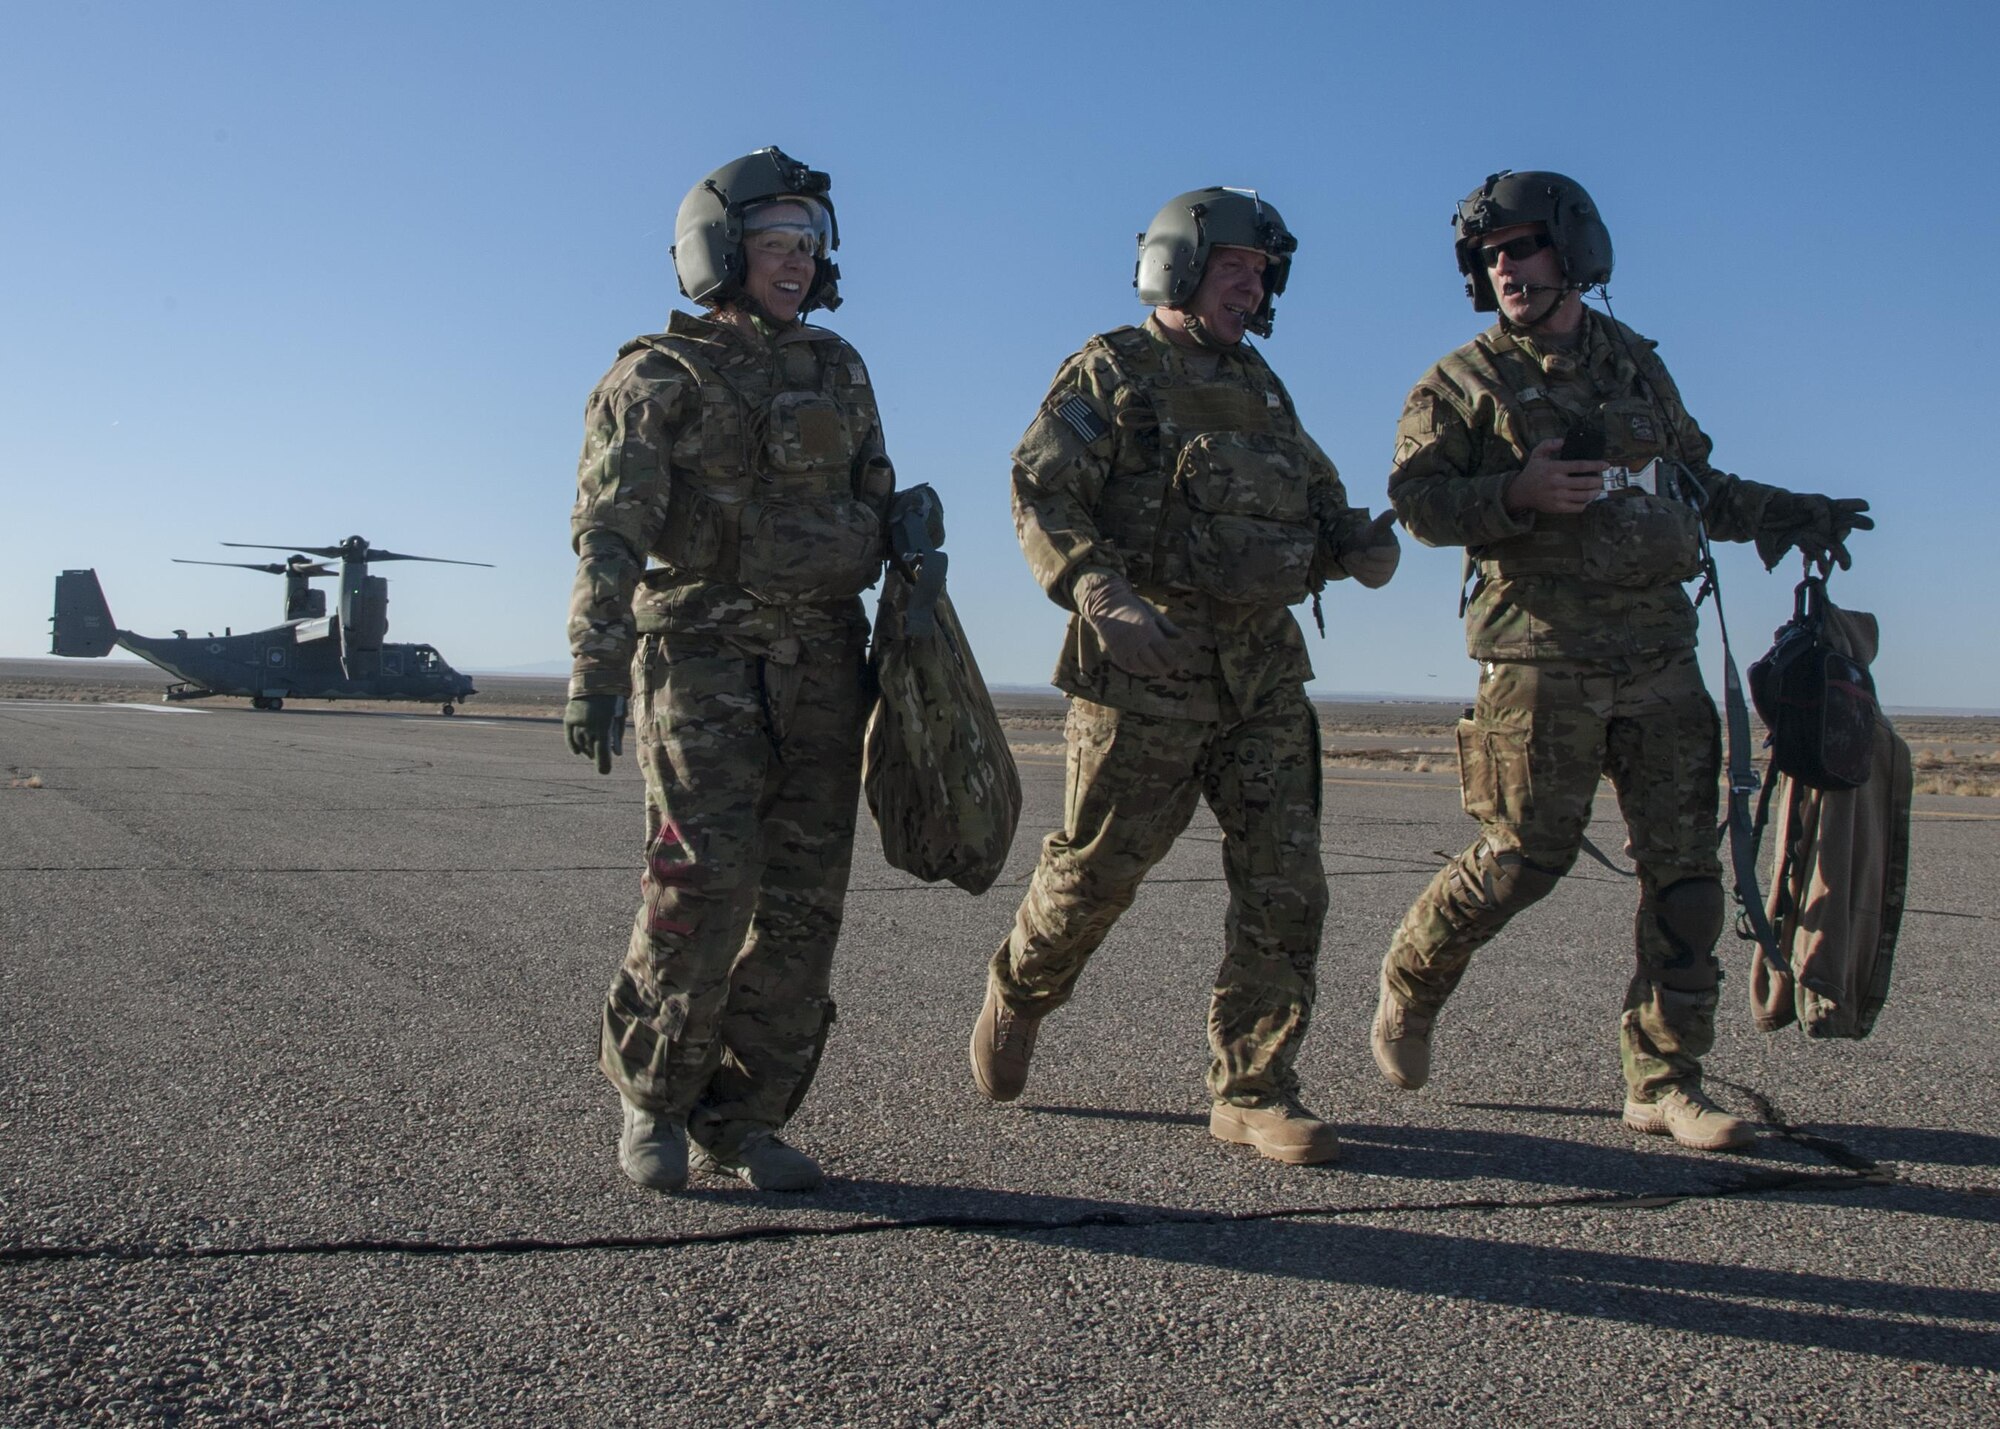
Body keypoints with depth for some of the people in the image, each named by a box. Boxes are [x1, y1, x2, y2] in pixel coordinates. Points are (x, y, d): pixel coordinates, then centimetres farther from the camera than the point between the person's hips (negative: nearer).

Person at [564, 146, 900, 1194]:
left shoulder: (837, 372, 15)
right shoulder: (657, 378, -1)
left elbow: (879, 511, 17)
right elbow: (608, 529, -11)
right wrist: (595, 669, -22)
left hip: (818, 663, 5)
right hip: (701, 655, -5)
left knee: (800, 895, -1)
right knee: (708, 876, -17)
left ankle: (738, 1124, 8)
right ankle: (651, 1094, 4)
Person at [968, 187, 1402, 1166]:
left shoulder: (1260, 388, 20)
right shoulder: (1110, 374, -1)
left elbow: (1320, 498, 20)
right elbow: (1042, 498, -12)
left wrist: (1359, 544, -4)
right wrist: (1103, 597, -27)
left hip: (1263, 672, 6)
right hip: (1145, 669, -6)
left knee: (1286, 883, -1)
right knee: (1097, 868, 3)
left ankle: (1252, 1093, 8)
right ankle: (1017, 995, 33)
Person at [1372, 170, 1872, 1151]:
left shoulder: (1636, 364, 17)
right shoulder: (1466, 382, 2)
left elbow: (1695, 482, 28)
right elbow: (1416, 498, -8)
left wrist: (1789, 513, 19)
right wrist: (1516, 493, -22)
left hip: (1659, 656, 5)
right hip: (1542, 659, -5)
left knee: (1684, 868, 1)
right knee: (1520, 860, -5)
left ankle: (1663, 1082, 9)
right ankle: (1410, 982, 22)